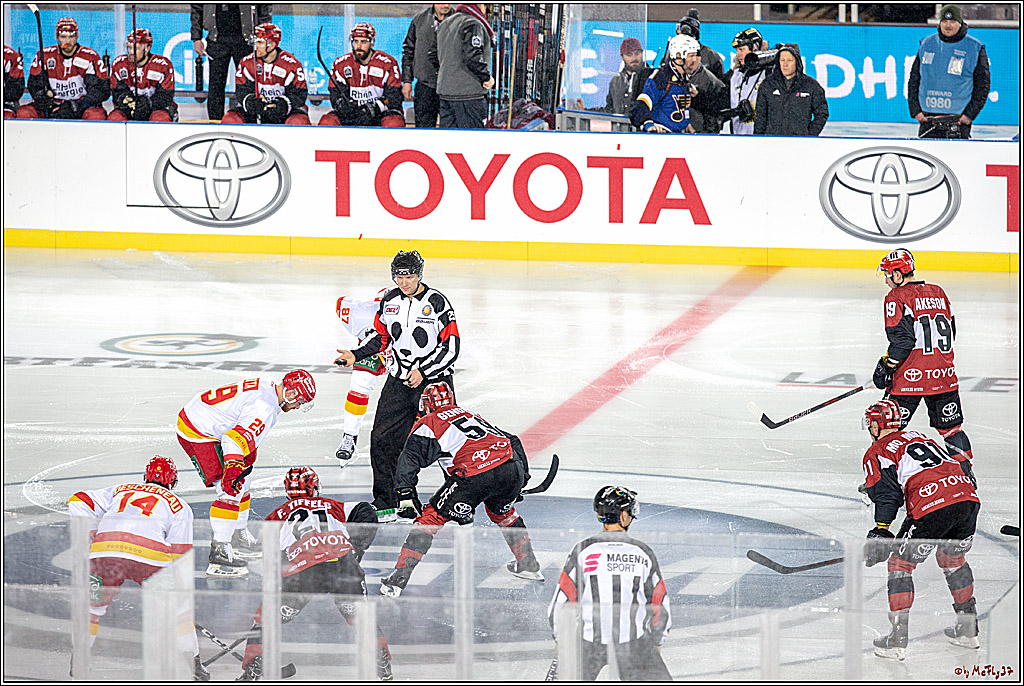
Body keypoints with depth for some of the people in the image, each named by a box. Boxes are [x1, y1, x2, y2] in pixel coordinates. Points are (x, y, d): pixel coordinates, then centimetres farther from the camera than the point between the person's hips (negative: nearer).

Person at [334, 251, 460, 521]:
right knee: (383, 441, -1)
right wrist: (356, 355, 5)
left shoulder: (437, 302, -13)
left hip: (434, 381, -5)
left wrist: (422, 372, -21)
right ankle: (385, 505, 9)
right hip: (398, 382, 5)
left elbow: (451, 347, -14)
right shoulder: (389, 301, 4)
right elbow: (382, 337, 18)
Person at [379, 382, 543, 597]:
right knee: (502, 512, 37)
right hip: (512, 470, 6)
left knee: (430, 518, 6)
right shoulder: (473, 415, 35)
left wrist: (405, 495, 1)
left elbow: (410, 458, 1)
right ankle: (528, 565, 44)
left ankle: (398, 580, 0)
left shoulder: (427, 423, 17)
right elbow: (512, 441, 38)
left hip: (475, 475, -6)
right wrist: (522, 478, 46)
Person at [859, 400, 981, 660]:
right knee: (952, 559, 29)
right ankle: (968, 629, 33)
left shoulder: (877, 452, 11)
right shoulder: (919, 437, 32)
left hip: (931, 506, -6)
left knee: (900, 563, 9)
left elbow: (886, 491, -3)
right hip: (968, 498, 6)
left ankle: (897, 640, 6)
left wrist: (880, 531, -6)